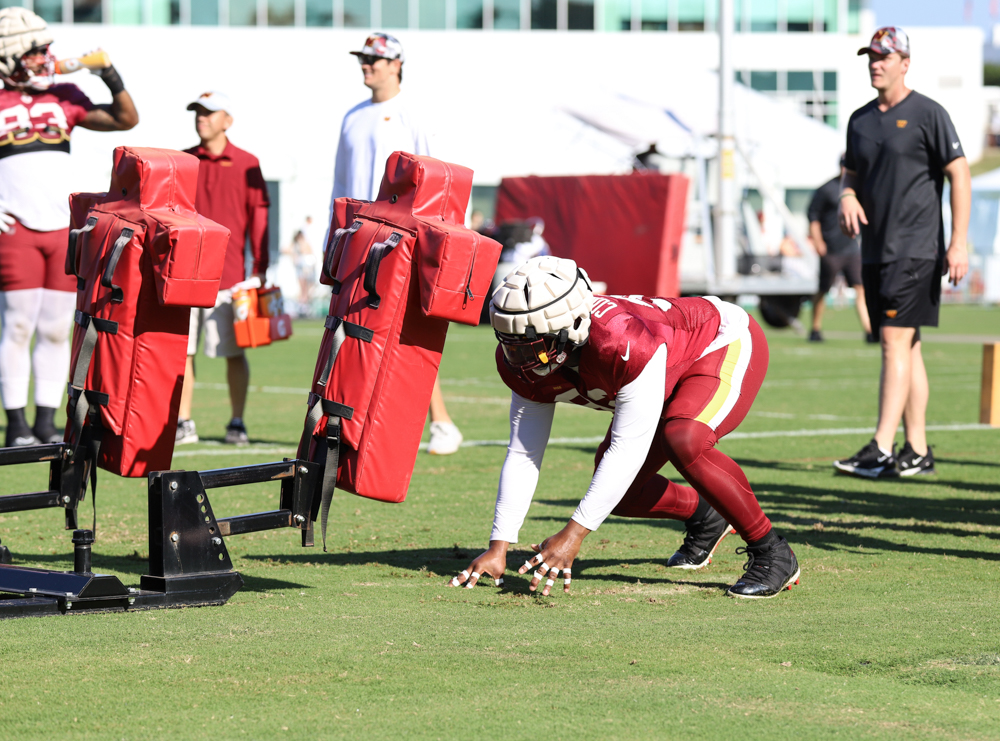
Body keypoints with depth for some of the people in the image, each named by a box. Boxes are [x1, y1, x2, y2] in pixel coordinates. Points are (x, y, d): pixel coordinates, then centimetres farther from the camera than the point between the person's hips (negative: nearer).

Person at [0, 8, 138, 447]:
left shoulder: (64, 99, 12)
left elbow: (125, 119, 14)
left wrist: (111, 77, 0)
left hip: (63, 229, 4)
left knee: (56, 329, 5)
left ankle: (46, 421, 11)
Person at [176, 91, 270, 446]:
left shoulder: (246, 164, 4)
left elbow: (258, 217, 4)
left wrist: (260, 270, -1)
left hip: (227, 275, -2)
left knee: (233, 351, -1)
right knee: (181, 350, 2)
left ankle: (237, 423, 6)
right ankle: (183, 423, 8)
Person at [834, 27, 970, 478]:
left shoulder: (927, 114, -6)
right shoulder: (860, 120, 14)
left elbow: (959, 174, -8)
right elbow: (851, 173, 24)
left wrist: (959, 242, -14)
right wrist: (847, 195, -2)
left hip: (916, 250, -7)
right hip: (875, 250, 7)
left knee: (896, 343, -15)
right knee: (905, 349, 9)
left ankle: (882, 450, -20)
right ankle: (917, 452, 12)